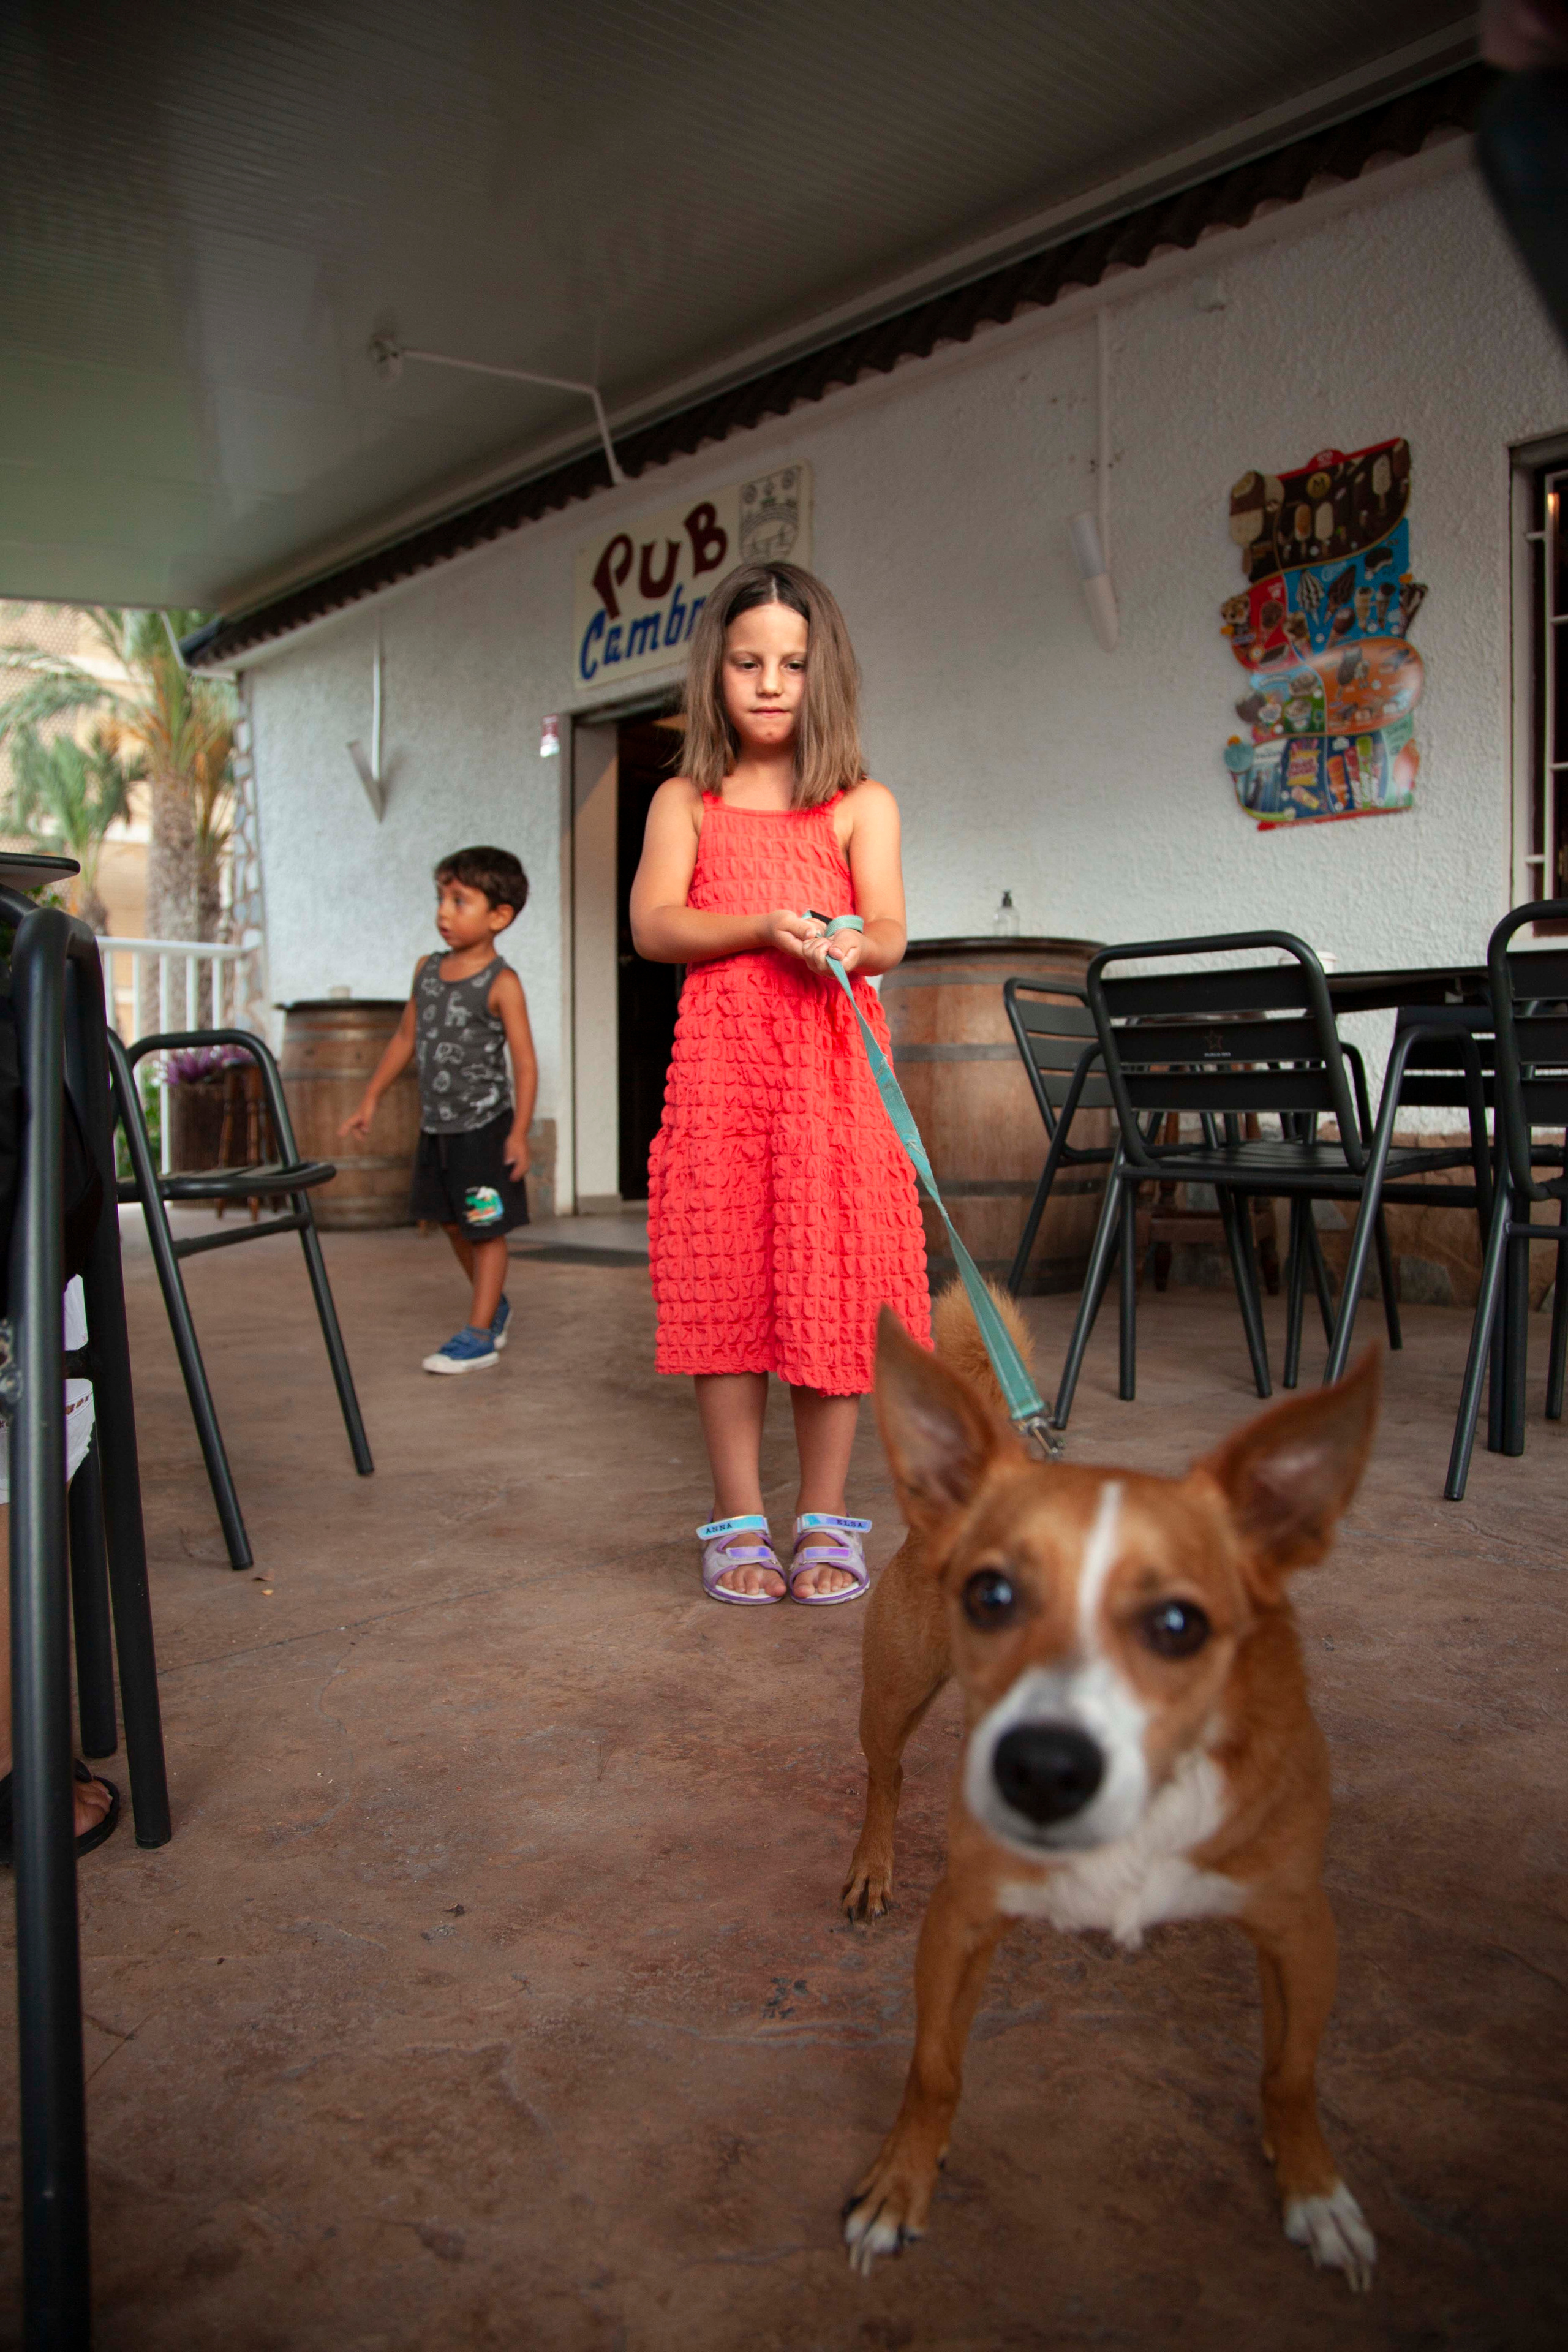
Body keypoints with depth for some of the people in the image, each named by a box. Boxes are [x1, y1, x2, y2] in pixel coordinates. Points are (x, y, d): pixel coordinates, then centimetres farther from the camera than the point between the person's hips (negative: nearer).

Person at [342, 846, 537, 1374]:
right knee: (454, 1224, 17)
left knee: (485, 1230, 1)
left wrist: (519, 1132, -19)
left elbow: (525, 1062, -14)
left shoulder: (501, 983, -13)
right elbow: (406, 1039, 17)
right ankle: (496, 1307, 35)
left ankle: (478, 1335, 8)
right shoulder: (427, 970, 6)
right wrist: (371, 1100, 19)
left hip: (484, 1126, -7)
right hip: (437, 1125, 7)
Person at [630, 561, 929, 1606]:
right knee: (724, 1283, 0)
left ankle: (824, 1521, 12)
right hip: (720, 1063, 1)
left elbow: (889, 930, -3)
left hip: (834, 1068, 0)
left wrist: (851, 945, -27)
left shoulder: (862, 805, 11)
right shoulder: (686, 803, 13)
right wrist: (765, 926, -16)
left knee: (833, 1283, -2)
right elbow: (652, 924, -2)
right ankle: (739, 1522, 12)